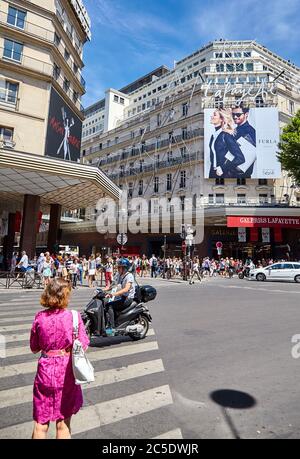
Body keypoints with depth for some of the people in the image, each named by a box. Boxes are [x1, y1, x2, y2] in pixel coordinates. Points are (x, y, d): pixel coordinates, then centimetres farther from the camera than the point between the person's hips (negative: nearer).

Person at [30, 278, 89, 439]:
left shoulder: (39, 317, -8)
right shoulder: (73, 316, -15)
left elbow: (34, 348, 2)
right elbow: (83, 346, -9)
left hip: (45, 370, 2)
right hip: (66, 371, -1)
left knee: (40, 424, 17)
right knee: (63, 423, 17)